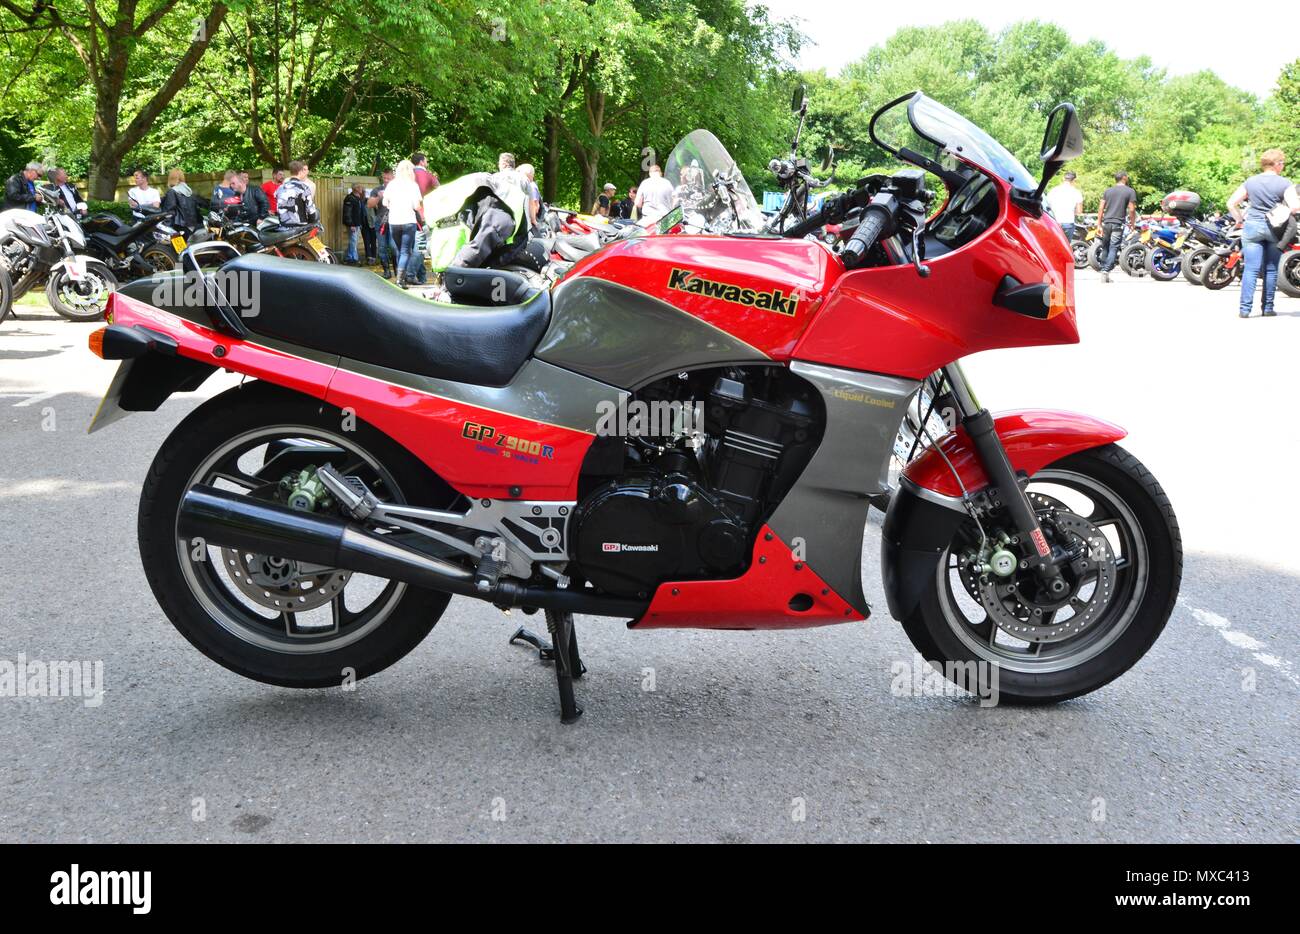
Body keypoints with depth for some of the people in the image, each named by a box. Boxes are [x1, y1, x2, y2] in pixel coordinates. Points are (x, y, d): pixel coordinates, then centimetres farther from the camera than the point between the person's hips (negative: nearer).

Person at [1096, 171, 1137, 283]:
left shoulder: (1107, 191, 12)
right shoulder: (1130, 192, 1)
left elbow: (1101, 208, 6)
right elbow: (1131, 210, -5)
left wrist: (1099, 224, 7)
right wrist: (1132, 224, 5)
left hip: (1106, 223, 4)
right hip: (1118, 224, -4)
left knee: (1106, 247, 13)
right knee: (1113, 248, -4)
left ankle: (1103, 270, 14)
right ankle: (1106, 271, -15)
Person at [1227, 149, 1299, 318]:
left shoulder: (1250, 182, 5)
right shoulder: (1284, 183, -4)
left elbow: (1231, 203, 3)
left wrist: (1241, 220, 11)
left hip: (1252, 226, 2)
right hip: (1275, 228, -2)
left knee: (1251, 269, -1)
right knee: (1271, 269, 8)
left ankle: (1244, 308, -9)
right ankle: (1267, 308, 13)